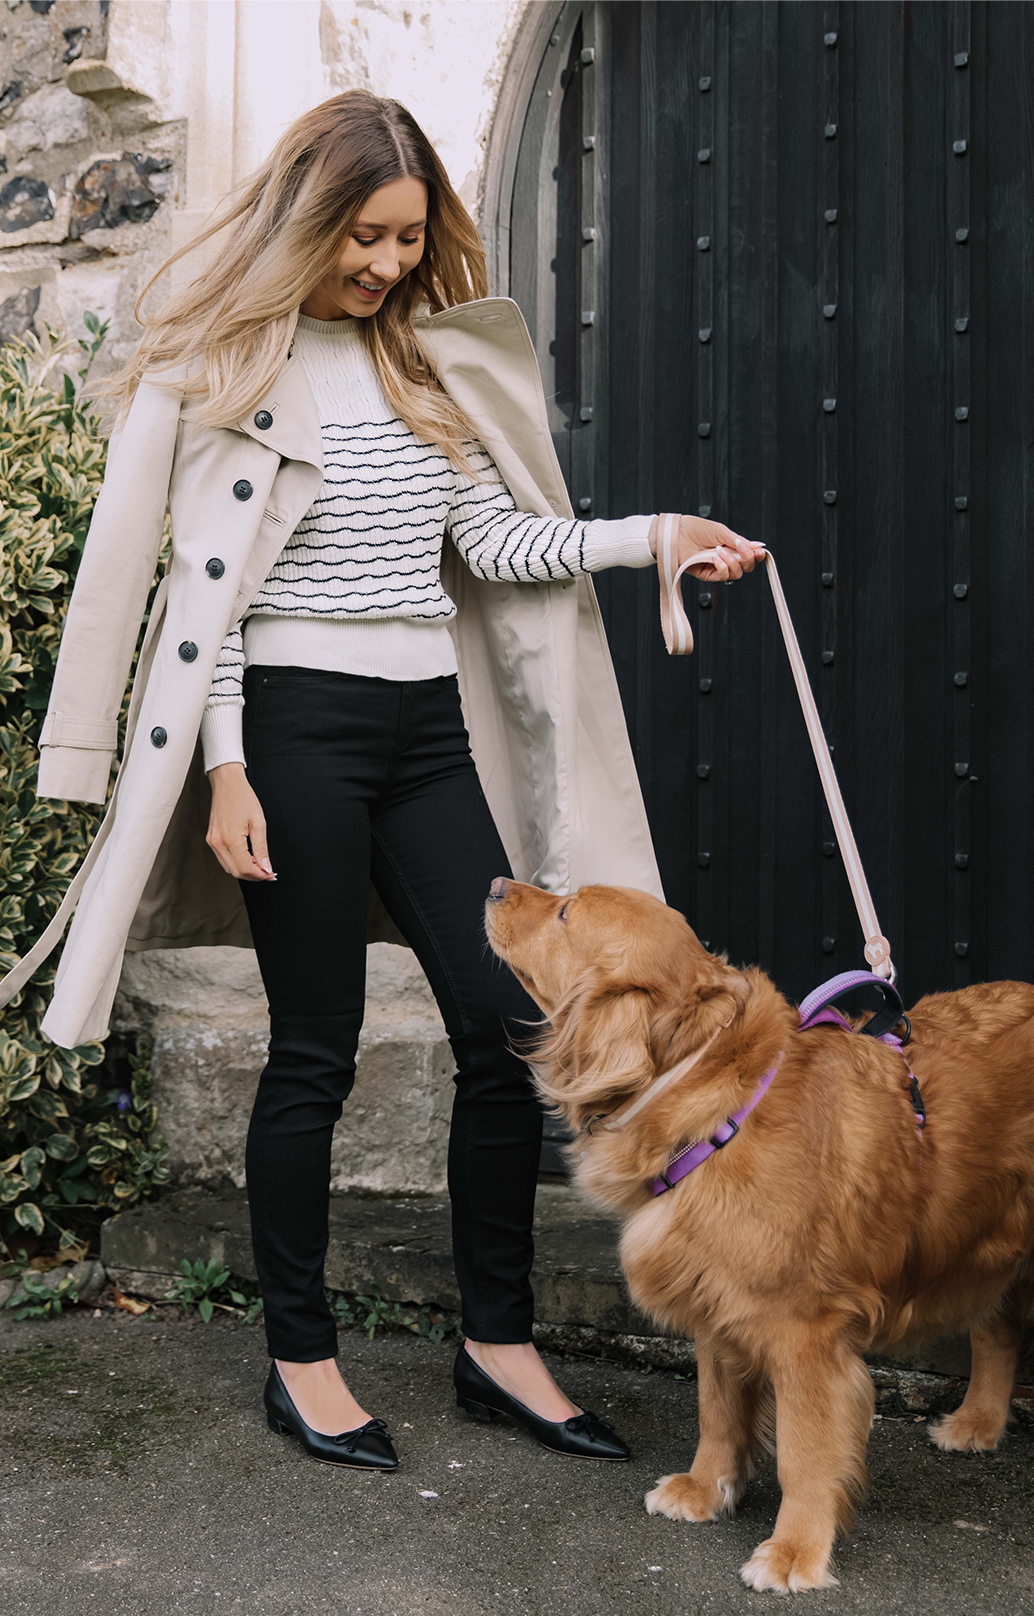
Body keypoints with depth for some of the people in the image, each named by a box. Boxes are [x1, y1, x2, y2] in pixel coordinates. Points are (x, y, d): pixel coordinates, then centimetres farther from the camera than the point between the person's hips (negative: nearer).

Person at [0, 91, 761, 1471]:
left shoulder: (434, 364, 16)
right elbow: (206, 584, -5)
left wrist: (652, 535, 1)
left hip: (429, 726, 6)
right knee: (316, 1051, 0)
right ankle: (301, 1358, 17)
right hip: (296, 727, -5)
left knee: (510, 1026, 1)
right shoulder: (225, 369, 0)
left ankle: (499, 1343, 16)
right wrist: (225, 766, -12)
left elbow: (493, 543, 12)